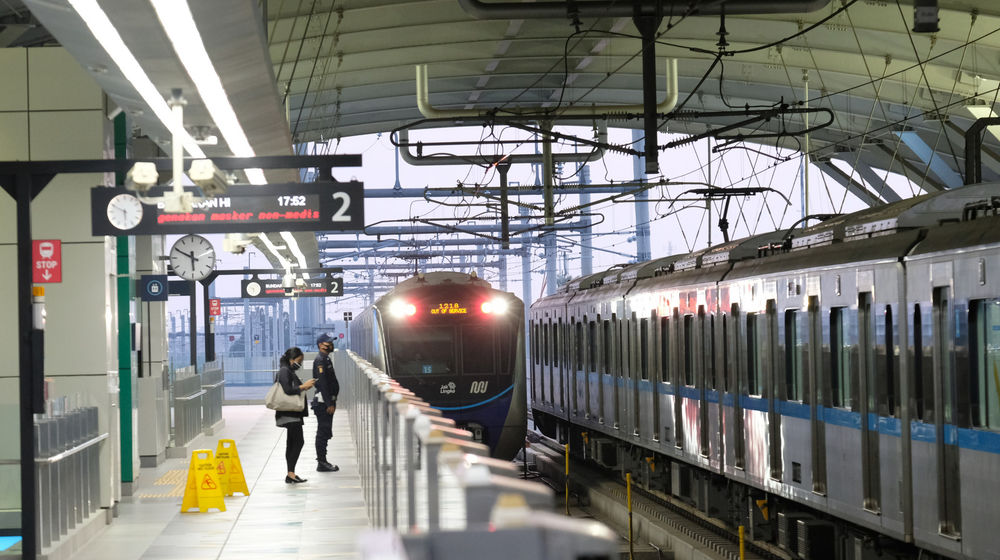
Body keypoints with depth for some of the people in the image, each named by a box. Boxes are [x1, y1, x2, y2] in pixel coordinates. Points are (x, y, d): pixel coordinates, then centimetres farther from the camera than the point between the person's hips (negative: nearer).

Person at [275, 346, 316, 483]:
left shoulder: (290, 371, 18)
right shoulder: (284, 371, -12)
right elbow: (288, 390, -23)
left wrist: (304, 387, 10)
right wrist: (303, 386, -15)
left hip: (292, 414, 11)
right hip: (289, 414, -11)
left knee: (292, 443, 11)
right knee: (298, 441, -14)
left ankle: (291, 474, 13)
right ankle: (291, 473, -17)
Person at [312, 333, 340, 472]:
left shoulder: (326, 359, 18)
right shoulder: (320, 360, -15)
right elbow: (322, 383, -21)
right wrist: (329, 404, -22)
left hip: (327, 401, 10)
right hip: (323, 402, -10)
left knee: (324, 433, 13)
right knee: (323, 432, -7)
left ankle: (322, 462, 18)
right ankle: (322, 463, -4)